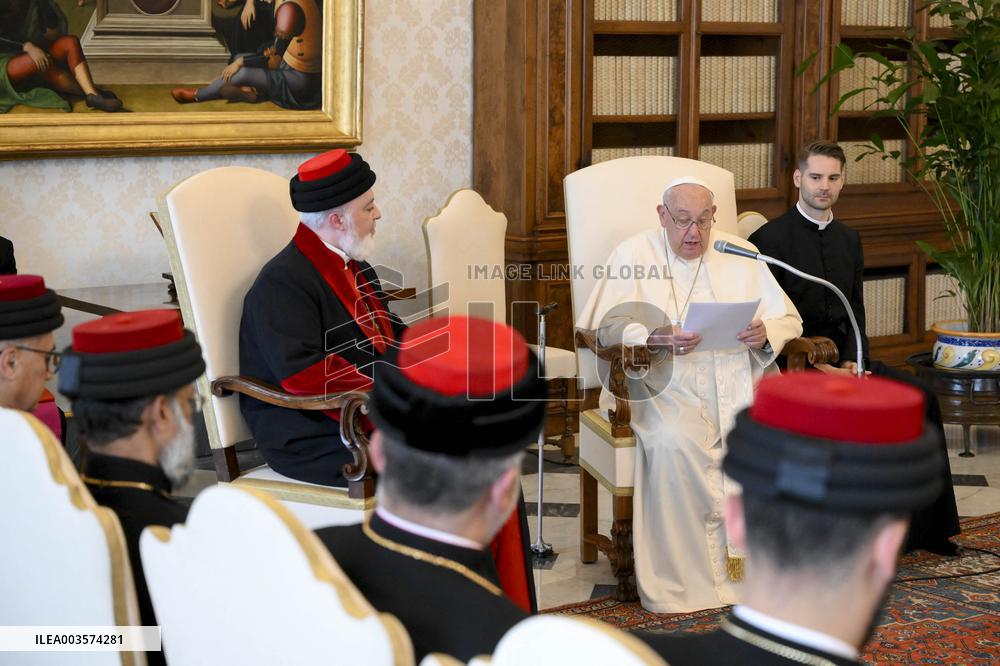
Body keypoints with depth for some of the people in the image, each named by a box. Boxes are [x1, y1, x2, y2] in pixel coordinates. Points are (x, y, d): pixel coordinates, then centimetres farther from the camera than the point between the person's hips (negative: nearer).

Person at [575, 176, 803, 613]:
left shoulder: (740, 255, 14)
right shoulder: (634, 255, 7)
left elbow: (789, 322, 12)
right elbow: (606, 328, -3)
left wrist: (766, 333, -13)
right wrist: (654, 339, -22)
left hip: (735, 381, 3)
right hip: (663, 384, -2)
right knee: (673, 443, -33)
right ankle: (681, 577, -21)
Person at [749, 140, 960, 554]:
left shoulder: (849, 239, 16)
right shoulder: (769, 239, -6)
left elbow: (855, 313, 14)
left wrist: (851, 362, -6)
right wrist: (816, 365, -18)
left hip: (841, 360, 6)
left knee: (921, 395, -13)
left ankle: (924, 529, -6)